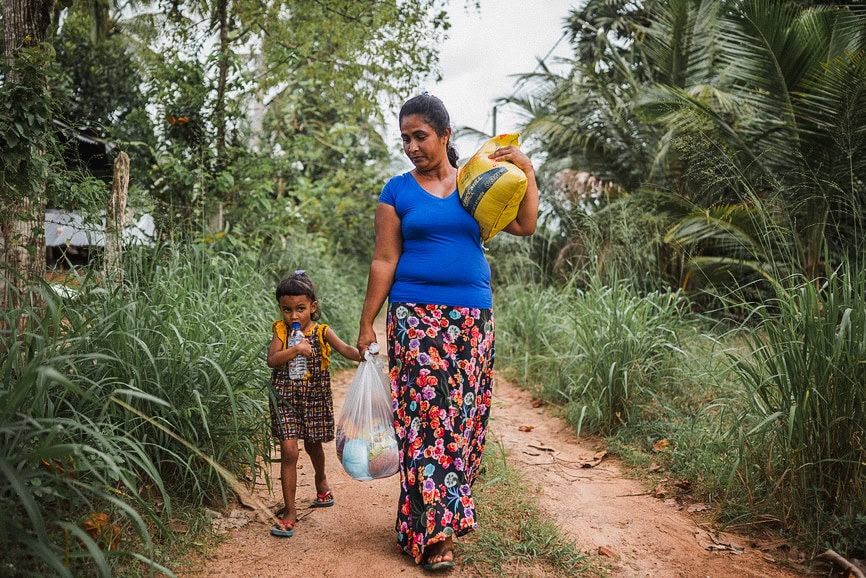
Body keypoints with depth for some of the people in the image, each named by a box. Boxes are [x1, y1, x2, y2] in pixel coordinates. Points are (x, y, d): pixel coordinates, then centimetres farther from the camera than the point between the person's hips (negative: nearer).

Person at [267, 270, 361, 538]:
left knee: (313, 445, 20)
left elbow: (344, 348, -19)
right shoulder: (281, 331, -4)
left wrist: (362, 355, -39)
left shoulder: (322, 332, -5)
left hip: (315, 398, 1)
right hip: (286, 398, -1)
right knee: (289, 451, -8)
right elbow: (271, 360, -15)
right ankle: (290, 511, 2)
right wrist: (295, 349, -30)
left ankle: (321, 480, 52)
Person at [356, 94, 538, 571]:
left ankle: (449, 511, 22)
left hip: (473, 317, 3)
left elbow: (525, 225, 6)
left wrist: (527, 171, -1)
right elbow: (383, 261, 2)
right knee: (426, 414, -9)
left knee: (465, 415, 5)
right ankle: (434, 533, -1)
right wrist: (366, 325, -1)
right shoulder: (398, 191, 5)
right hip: (417, 316, -3)